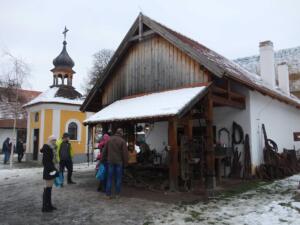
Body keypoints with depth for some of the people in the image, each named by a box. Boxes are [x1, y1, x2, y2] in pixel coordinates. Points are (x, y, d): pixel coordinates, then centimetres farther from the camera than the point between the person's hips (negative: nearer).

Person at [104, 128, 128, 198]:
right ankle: (117, 194, 13)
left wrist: (107, 158, 19)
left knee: (109, 178, 6)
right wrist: (125, 163, 0)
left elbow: (105, 150, 10)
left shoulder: (109, 140, 5)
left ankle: (108, 194, 7)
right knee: (118, 178, 8)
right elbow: (125, 153, -8)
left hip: (110, 161, 3)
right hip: (119, 162, -3)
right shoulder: (122, 141, -8)